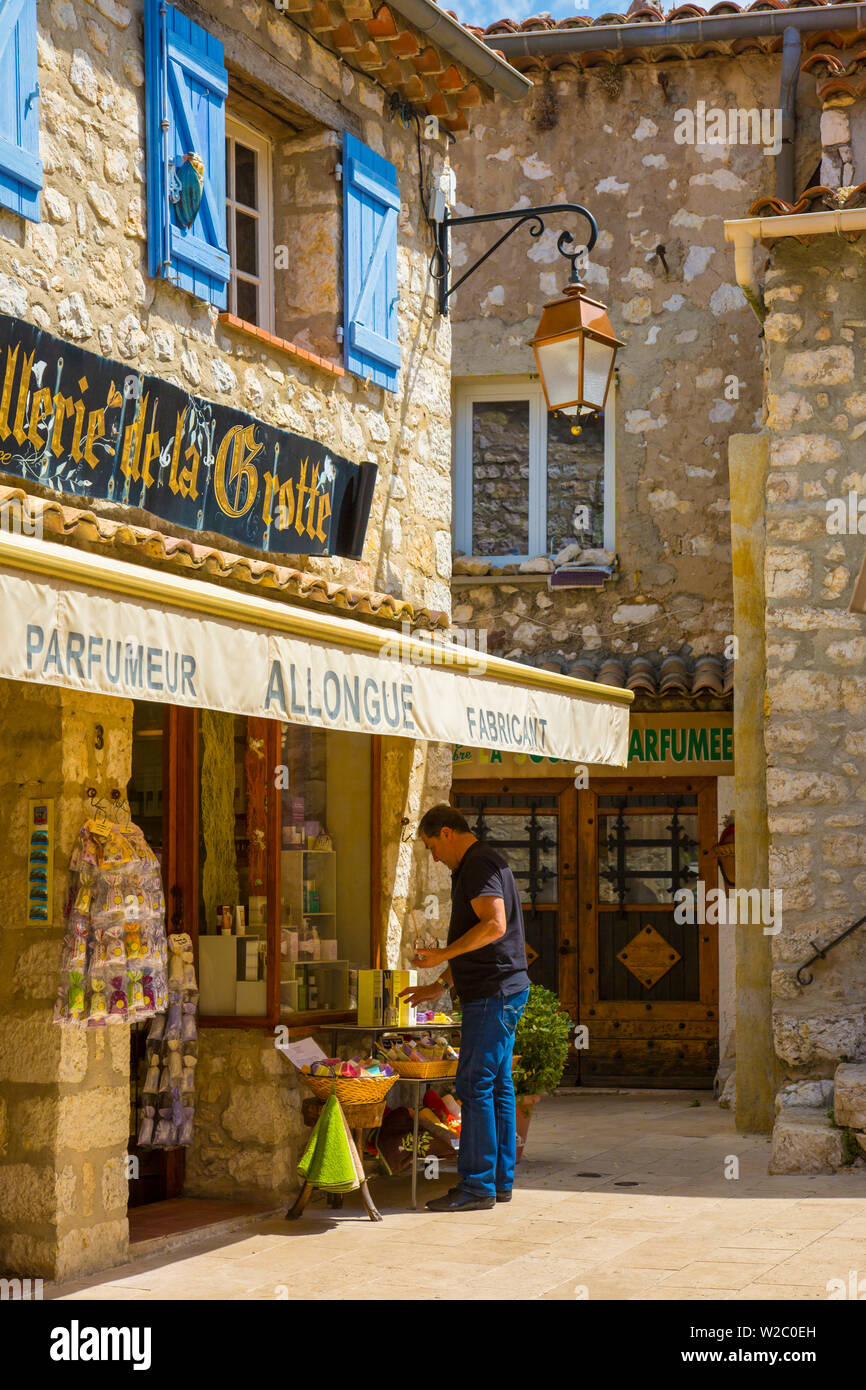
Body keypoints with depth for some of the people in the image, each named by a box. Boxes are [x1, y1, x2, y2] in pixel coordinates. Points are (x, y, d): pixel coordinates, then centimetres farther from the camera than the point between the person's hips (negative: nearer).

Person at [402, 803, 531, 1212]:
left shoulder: (481, 865, -12)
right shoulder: (474, 867, 21)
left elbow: (494, 925, -25)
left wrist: (441, 955, -18)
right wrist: (440, 985, 26)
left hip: (493, 994, -11)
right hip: (497, 993, 11)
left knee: (475, 1085, -9)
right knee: (497, 1085, 11)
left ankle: (477, 1185, -7)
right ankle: (500, 1180, 15)